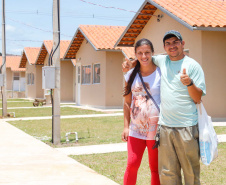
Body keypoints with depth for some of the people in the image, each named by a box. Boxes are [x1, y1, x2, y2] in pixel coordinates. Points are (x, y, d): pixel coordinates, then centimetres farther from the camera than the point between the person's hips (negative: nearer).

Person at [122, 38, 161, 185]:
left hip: (156, 130, -3)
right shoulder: (131, 75, 6)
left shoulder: (161, 73, -5)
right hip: (136, 129, 3)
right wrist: (126, 127, 7)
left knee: (156, 168, 5)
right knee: (132, 165, 2)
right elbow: (127, 102, 12)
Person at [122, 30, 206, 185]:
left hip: (186, 128, -4)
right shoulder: (162, 60, 13)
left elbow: (198, 99, -4)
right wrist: (131, 64, 16)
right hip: (165, 127, 5)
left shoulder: (193, 65, -1)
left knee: (191, 172, 0)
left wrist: (190, 83, -21)